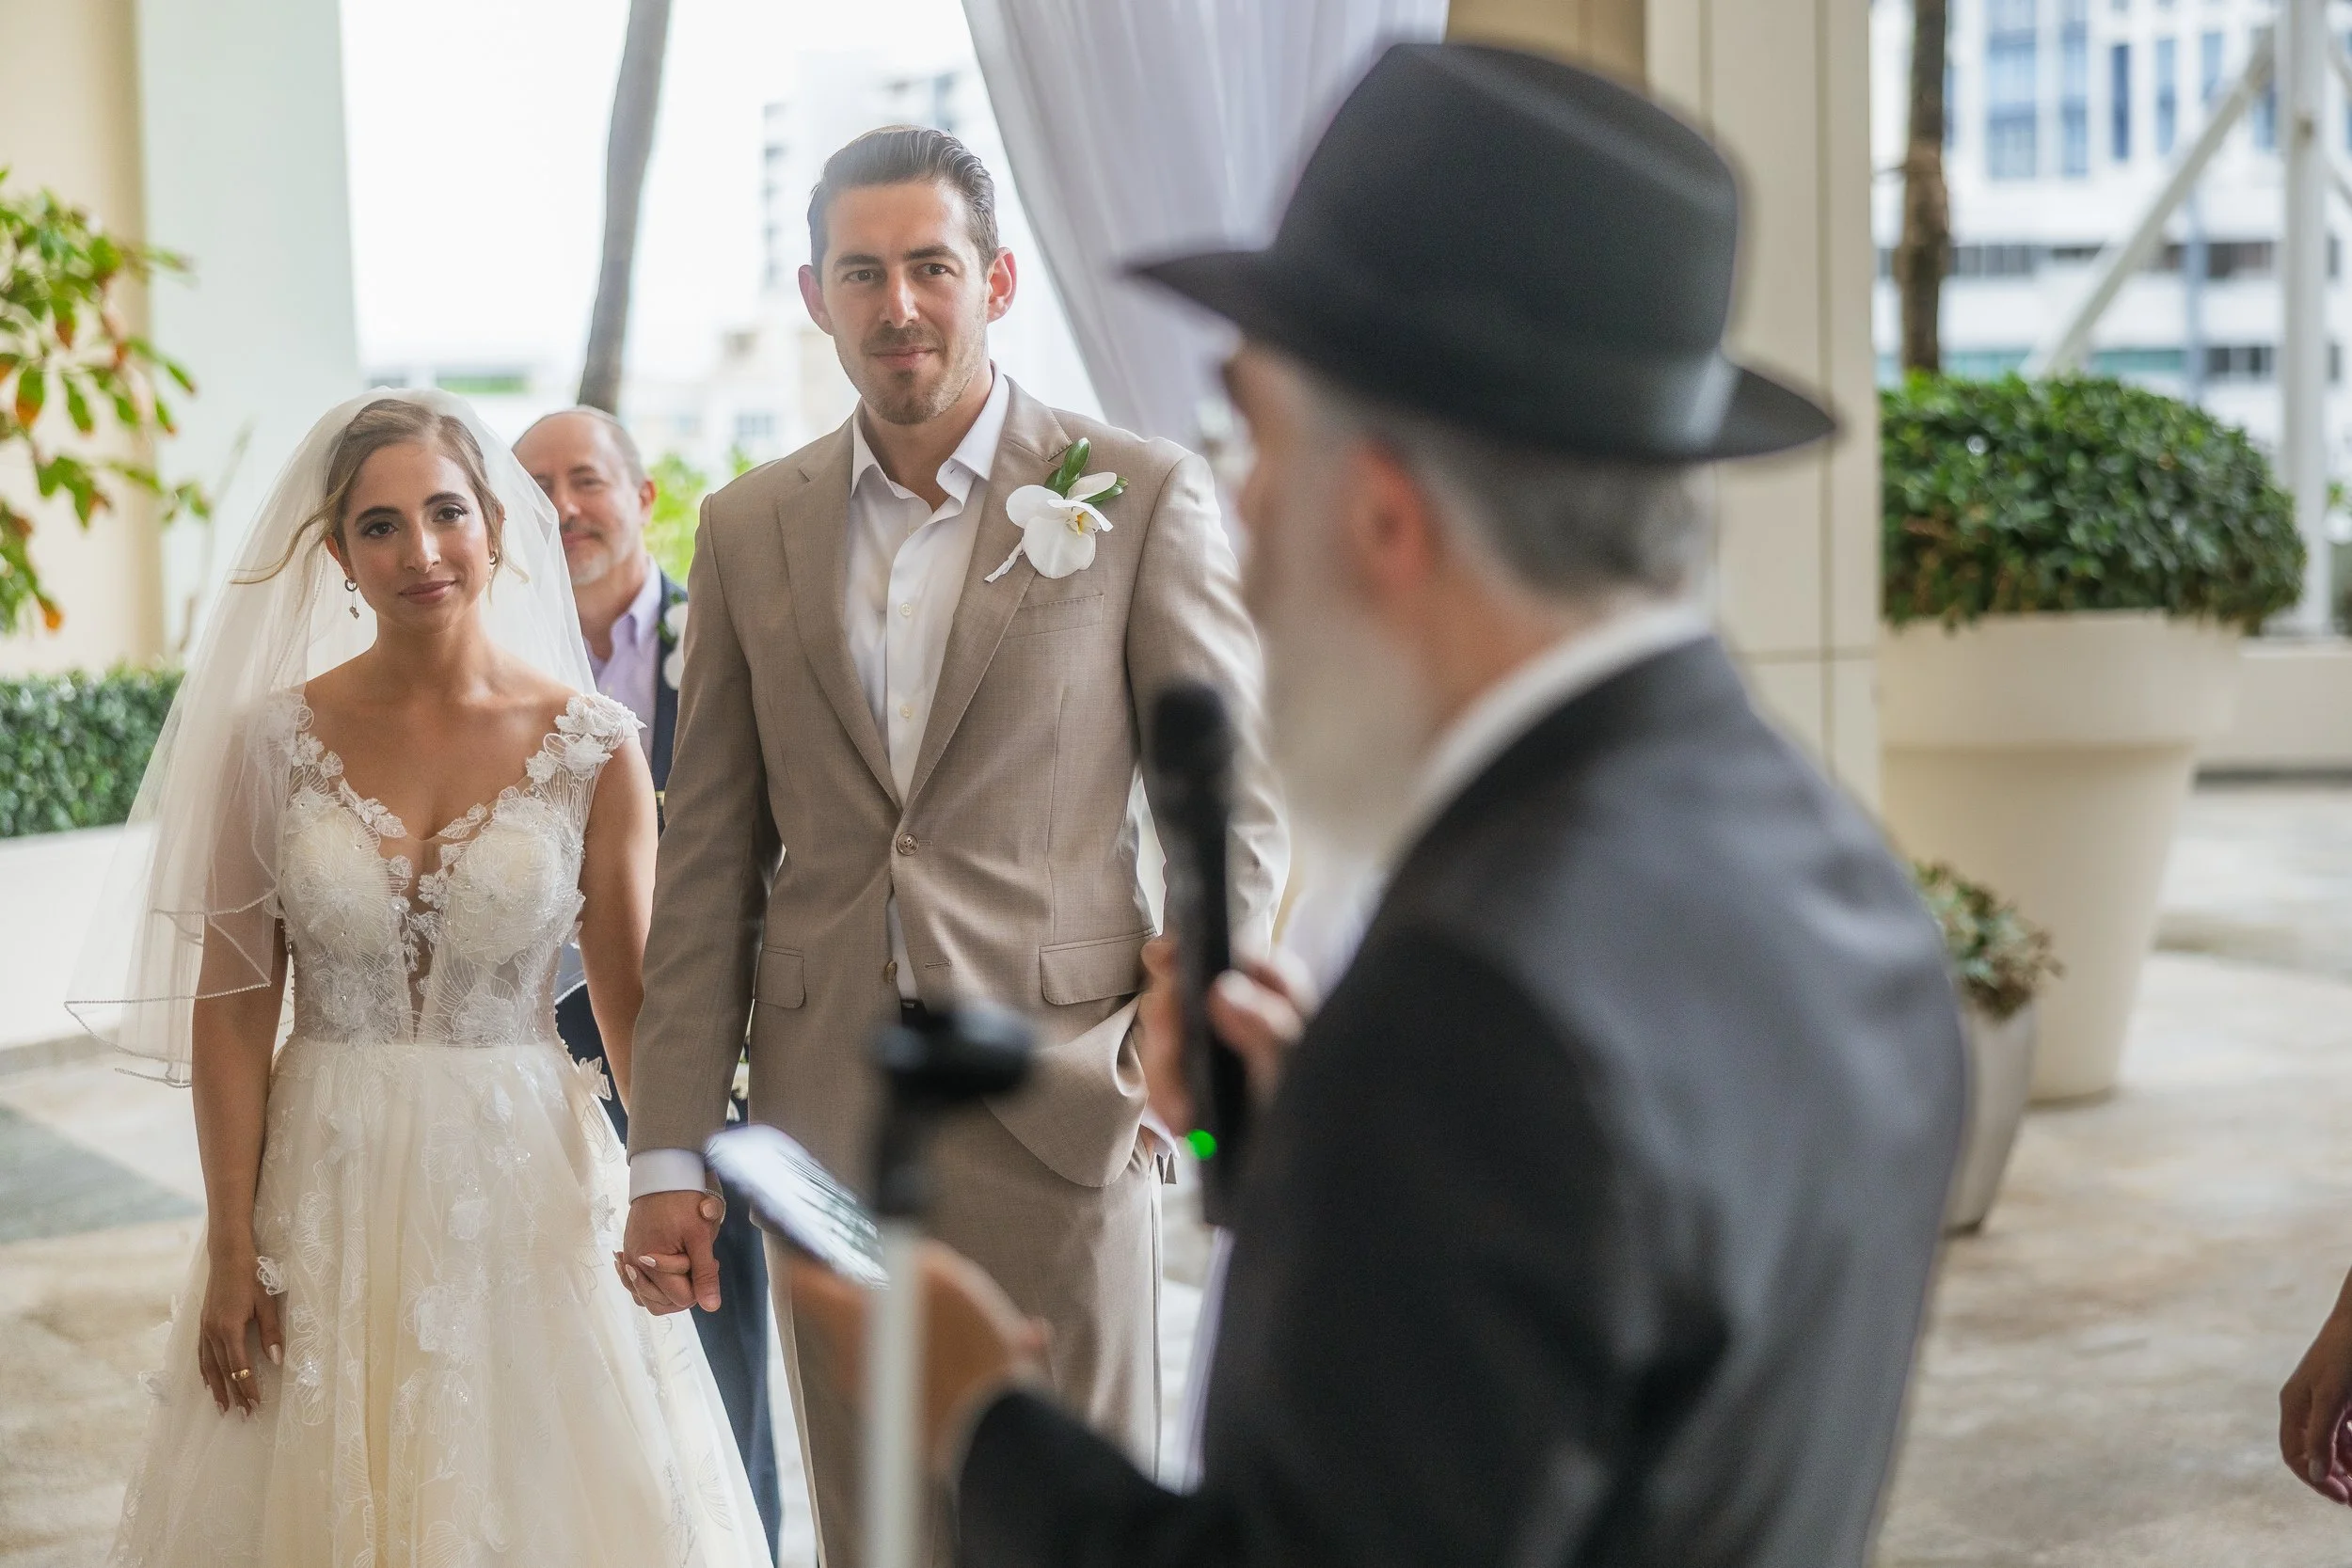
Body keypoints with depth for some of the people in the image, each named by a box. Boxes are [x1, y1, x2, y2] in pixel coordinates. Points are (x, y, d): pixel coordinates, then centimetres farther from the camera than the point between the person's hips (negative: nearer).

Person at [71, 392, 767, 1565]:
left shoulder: (593, 745, -5)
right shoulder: (273, 740, -4)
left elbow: (631, 1001, 1)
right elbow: (230, 1007, -2)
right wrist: (231, 1251, -4)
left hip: (525, 1180, 0)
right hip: (326, 1187, 1)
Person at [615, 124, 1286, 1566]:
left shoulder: (1144, 495, -1)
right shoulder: (749, 528, 9)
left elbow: (1238, 796, 2)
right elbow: (710, 858, 9)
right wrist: (670, 1151, 6)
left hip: (1058, 1106, -3)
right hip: (824, 1110, 3)